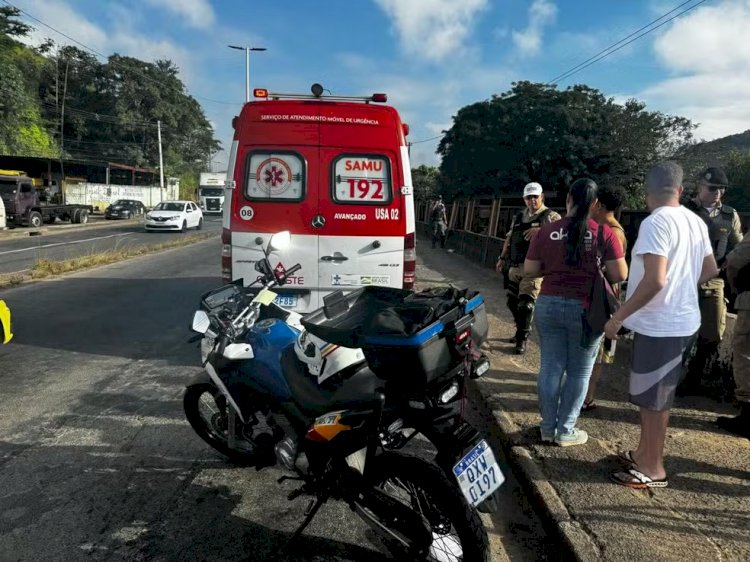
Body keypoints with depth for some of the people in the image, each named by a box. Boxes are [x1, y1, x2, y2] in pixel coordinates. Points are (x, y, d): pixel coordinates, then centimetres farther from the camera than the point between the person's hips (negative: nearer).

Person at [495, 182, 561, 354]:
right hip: (515, 266, 6)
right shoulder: (518, 217, 16)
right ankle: (521, 331, 31)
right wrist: (502, 258, 20)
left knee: (526, 304, -7)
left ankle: (522, 339, 6)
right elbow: (509, 238, 22)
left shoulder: (550, 216, -3)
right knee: (513, 302, 12)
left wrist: (541, 230, -34)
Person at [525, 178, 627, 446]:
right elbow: (620, 275, -8)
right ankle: (565, 430, 20)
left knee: (550, 368, 11)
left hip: (549, 305, 2)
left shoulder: (547, 231, -3)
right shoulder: (604, 233, -8)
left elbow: (529, 270, 1)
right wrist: (597, 271, 11)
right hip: (586, 309, -2)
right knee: (579, 373, 11)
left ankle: (547, 428, 22)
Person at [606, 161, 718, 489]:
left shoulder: (655, 223, -19)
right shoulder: (695, 221, 7)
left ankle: (653, 470, 17)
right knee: (653, 394, 20)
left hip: (659, 324, -9)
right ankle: (644, 454, 33)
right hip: (682, 320, 9)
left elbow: (654, 280, -27)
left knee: (653, 399, 4)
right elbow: (710, 271, 16)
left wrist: (617, 317, -21)